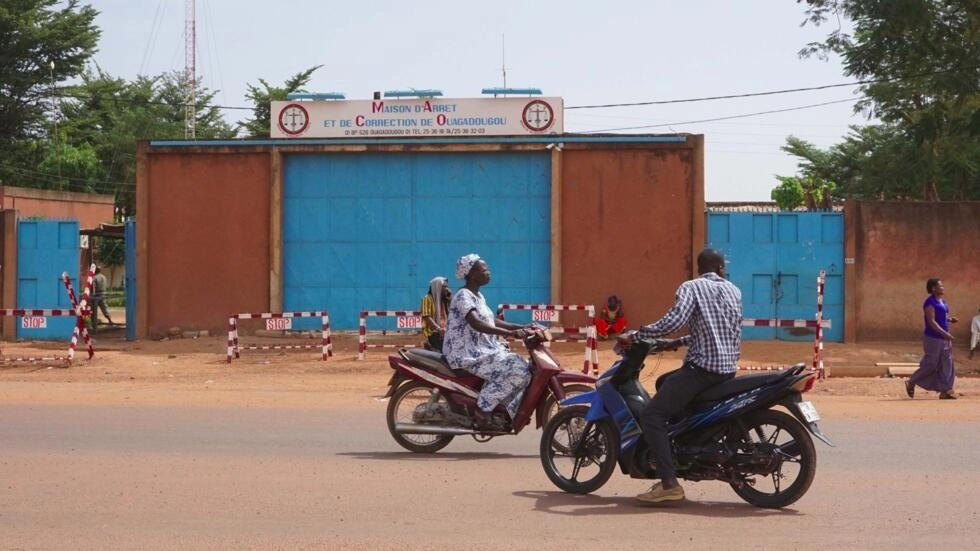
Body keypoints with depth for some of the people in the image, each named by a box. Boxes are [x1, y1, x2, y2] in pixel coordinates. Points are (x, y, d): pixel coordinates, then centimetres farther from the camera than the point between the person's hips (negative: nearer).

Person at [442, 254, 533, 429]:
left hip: (483, 350, 10)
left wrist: (522, 327, 10)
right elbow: (476, 324, -30)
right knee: (517, 369, -22)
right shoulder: (463, 296, -14)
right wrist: (510, 333, -38)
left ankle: (507, 413, 2)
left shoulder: (478, 296, 17)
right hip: (467, 354, -10)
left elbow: (492, 321, 21)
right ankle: (483, 409, -18)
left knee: (522, 367, 2)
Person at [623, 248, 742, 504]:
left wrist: (635, 336, -15)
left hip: (702, 366, -8)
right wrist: (681, 341, 34)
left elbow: (675, 320, -22)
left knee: (652, 416, -9)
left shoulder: (691, 288, -4)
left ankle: (670, 484, -23)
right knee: (666, 383, 32)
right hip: (729, 368, 8)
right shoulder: (733, 290, 16)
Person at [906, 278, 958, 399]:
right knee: (929, 365, -1)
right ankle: (911, 383, 18)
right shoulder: (930, 303, -16)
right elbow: (931, 321, -22)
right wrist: (945, 333, -28)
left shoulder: (942, 302, 11)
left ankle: (945, 391, 3)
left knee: (947, 364, 3)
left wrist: (950, 319, 4)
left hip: (944, 339, 9)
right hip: (933, 338, -9)